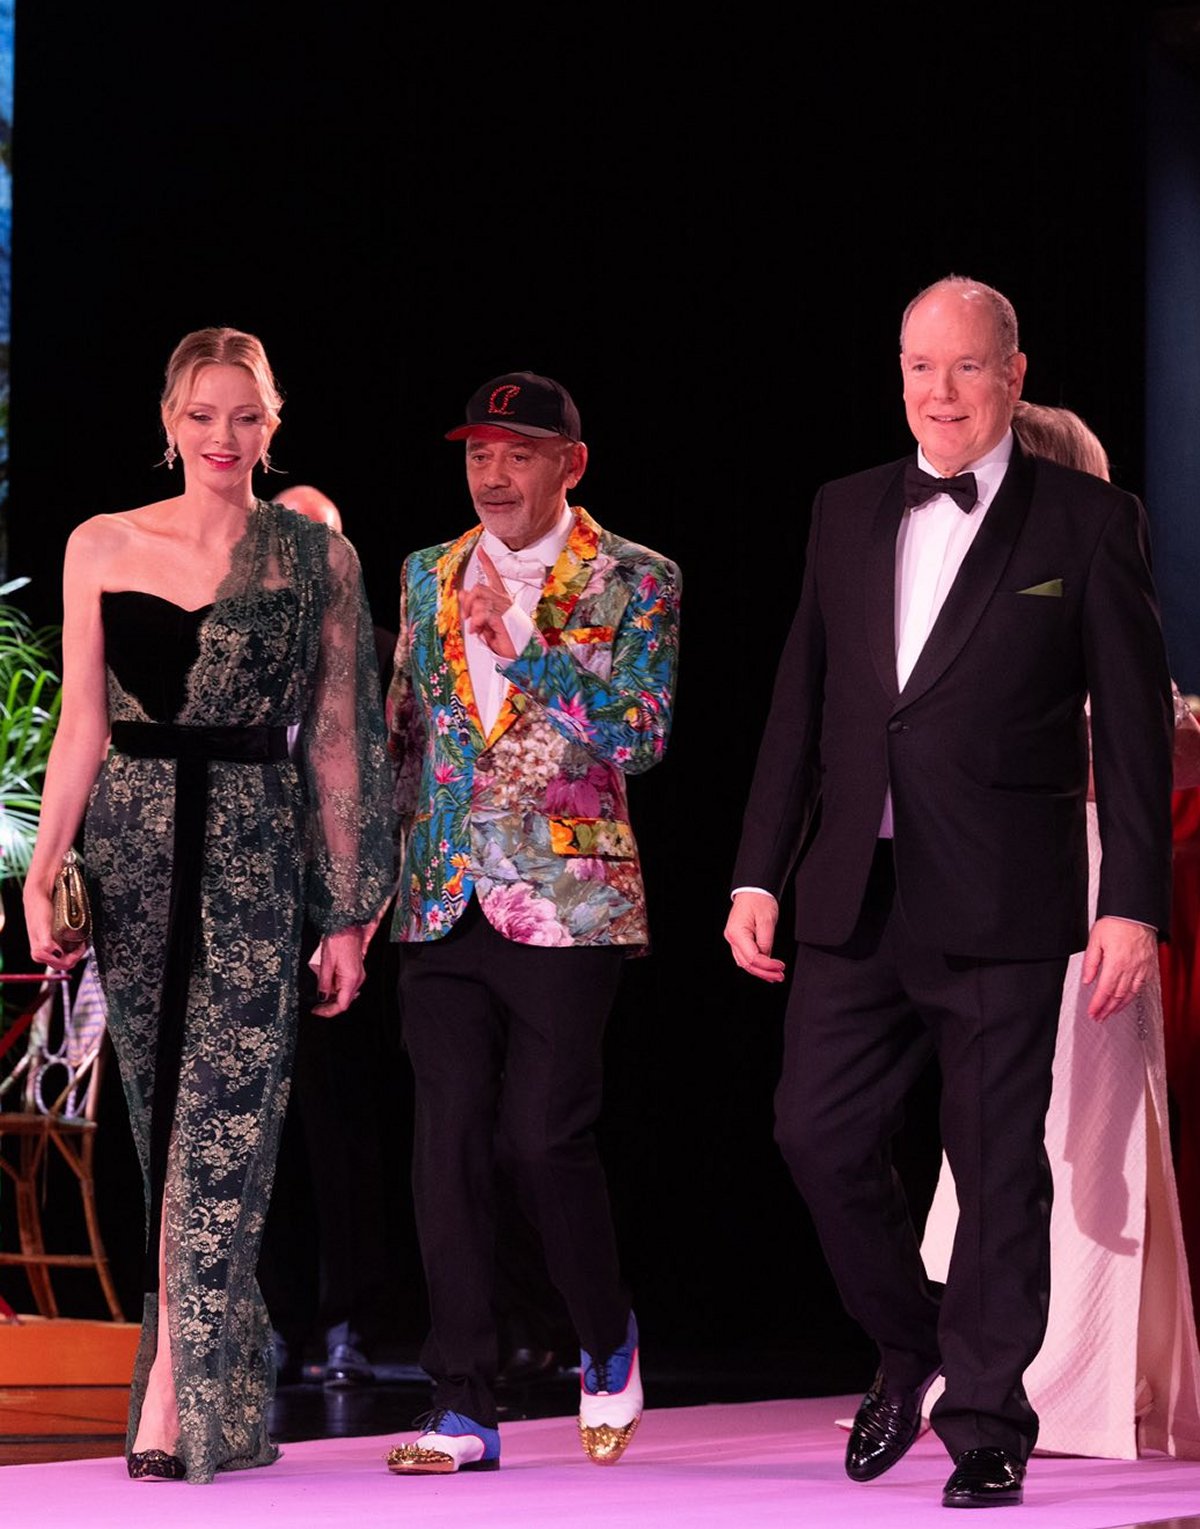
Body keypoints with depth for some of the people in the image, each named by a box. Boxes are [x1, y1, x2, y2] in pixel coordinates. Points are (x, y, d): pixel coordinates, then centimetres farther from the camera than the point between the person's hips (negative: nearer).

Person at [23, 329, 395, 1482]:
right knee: (170, 1122, 3)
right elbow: (82, 730, 8)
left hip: (255, 858, -2)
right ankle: (214, 1401, 10)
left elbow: (336, 741, 5)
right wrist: (41, 874, -1)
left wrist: (348, 914, 3)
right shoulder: (103, 548, 8)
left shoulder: (315, 557, 4)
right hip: (136, 854, 2)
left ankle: (176, 1399, -10)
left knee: (222, 1126, -10)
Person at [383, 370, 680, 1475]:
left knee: (544, 1139, -5)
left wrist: (520, 643, -16)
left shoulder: (632, 583, 0)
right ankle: (464, 1406, 3)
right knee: (451, 1143, -1)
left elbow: (639, 734, -11)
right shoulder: (430, 577, 14)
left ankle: (608, 1344, 21)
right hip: (445, 906, 4)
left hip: (566, 903, -4)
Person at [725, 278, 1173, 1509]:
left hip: (1000, 903, -4)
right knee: (819, 1135, 2)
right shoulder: (846, 514, 12)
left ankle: (986, 1427, 11)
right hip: (855, 898, 4)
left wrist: (1133, 902, -8)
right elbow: (801, 706, 14)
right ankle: (908, 1346, 27)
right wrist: (759, 874, 8)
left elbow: (1134, 726, -2)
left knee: (998, 1166, 1)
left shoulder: (1087, 522, -1)